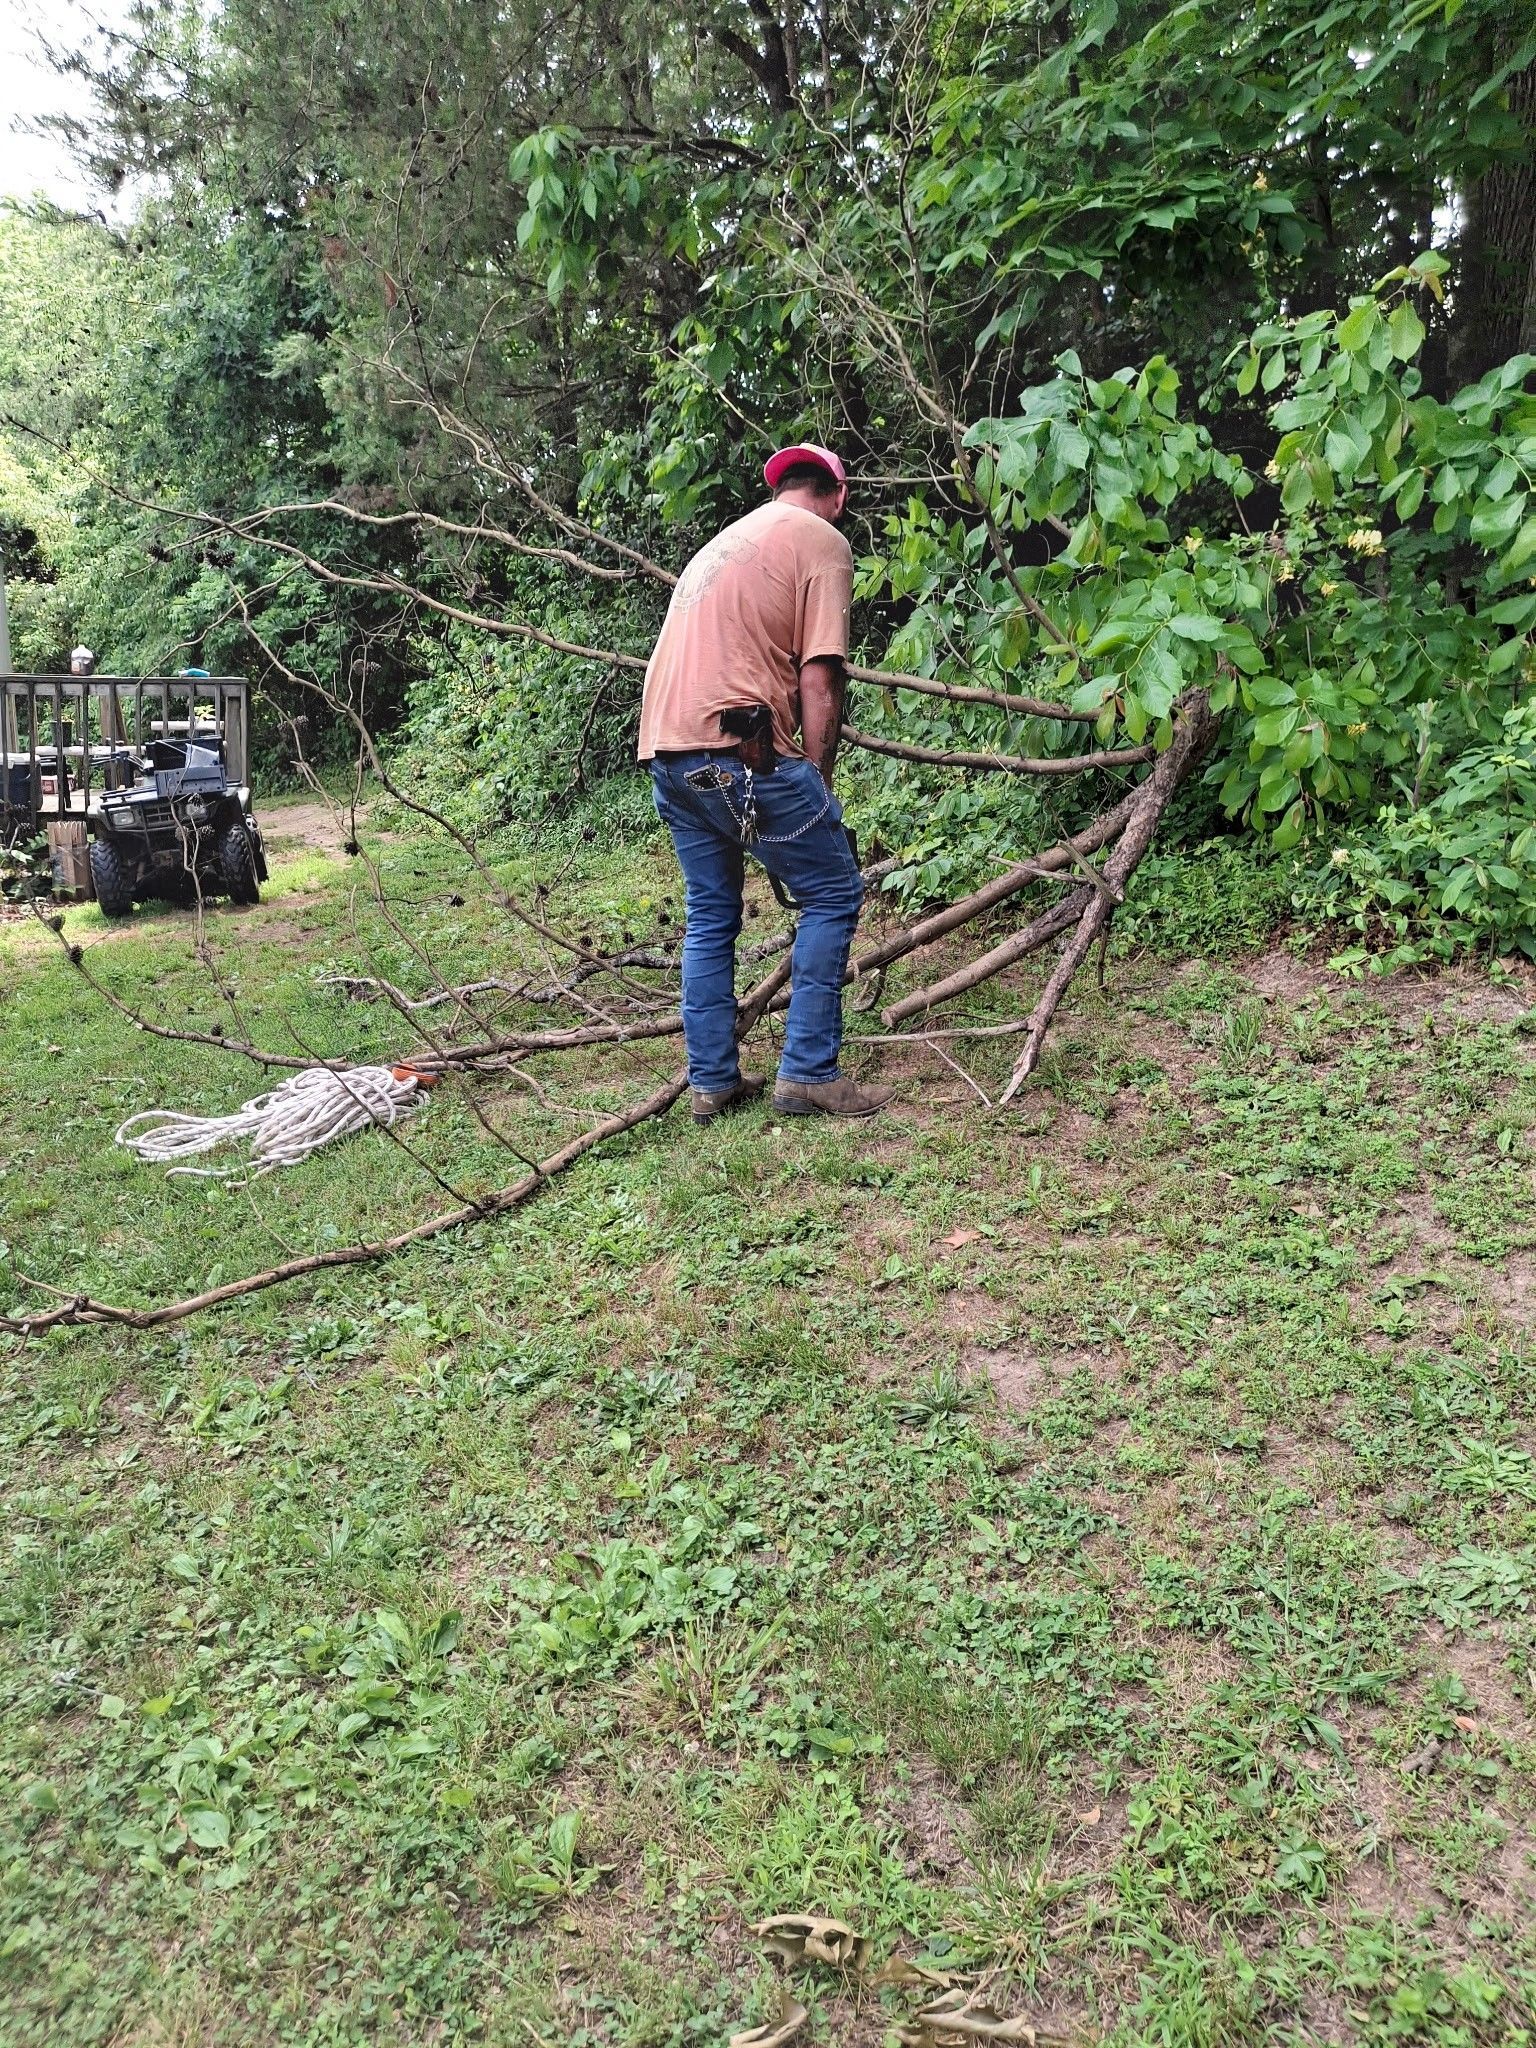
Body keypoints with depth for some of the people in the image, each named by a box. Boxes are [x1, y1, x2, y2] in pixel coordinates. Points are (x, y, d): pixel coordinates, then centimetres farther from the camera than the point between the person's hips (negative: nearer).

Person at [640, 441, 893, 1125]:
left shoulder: (726, 539, 26)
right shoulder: (823, 542, 1)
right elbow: (818, 679, -9)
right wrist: (817, 780, 1)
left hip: (668, 753, 8)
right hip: (739, 749, -8)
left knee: (711, 915, 16)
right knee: (833, 893, 4)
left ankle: (711, 1081, 18)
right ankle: (808, 1073, 1)